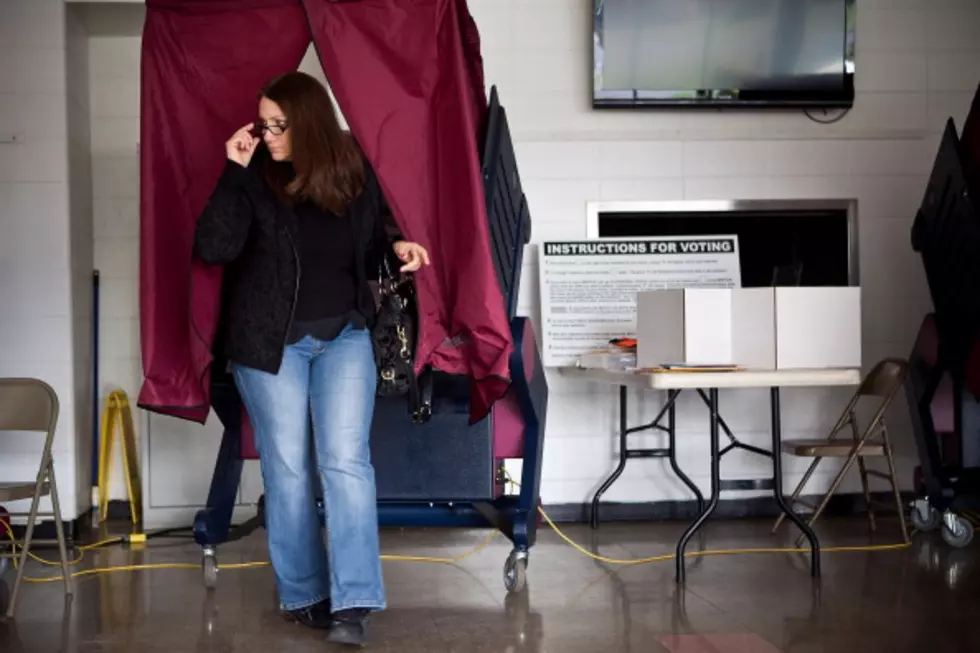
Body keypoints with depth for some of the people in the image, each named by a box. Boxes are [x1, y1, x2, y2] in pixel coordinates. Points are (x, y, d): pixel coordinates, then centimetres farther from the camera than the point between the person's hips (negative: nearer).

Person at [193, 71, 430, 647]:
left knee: (345, 460, -9)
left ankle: (352, 600, -8)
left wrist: (398, 244, -7)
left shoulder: (355, 171, -2)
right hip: (270, 341, -1)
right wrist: (235, 172, -23)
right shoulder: (253, 176, -8)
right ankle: (303, 594, 17)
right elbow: (213, 247, -20)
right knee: (287, 468, 4)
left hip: (344, 335, 1)